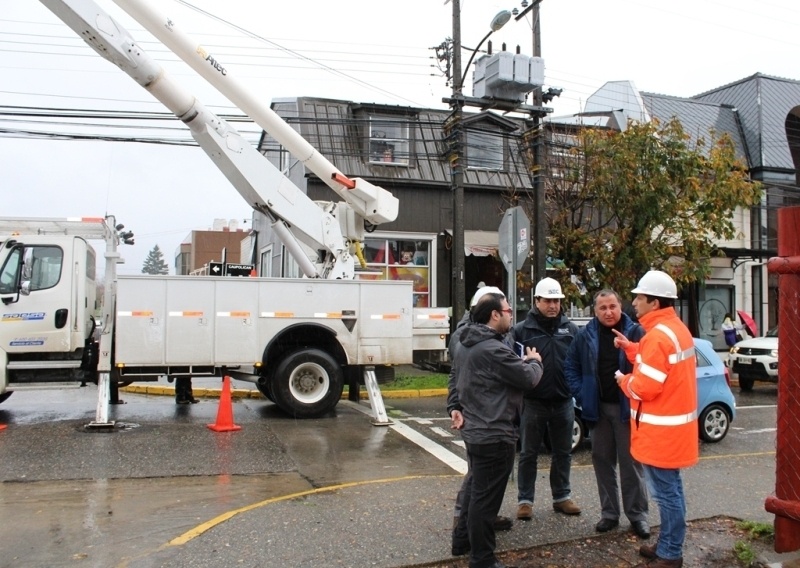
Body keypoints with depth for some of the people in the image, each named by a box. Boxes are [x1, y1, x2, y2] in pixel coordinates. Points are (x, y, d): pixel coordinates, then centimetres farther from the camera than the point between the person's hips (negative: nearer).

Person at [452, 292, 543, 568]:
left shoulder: (467, 346, 10)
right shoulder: (493, 349, -23)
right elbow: (528, 378, -16)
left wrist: (521, 361, 6)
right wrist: (534, 361, 4)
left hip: (474, 429, 10)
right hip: (494, 434, -10)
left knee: (477, 489, 24)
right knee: (487, 496, 1)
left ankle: (463, 537, 37)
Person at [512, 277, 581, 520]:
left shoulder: (570, 329, 4)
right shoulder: (522, 330, -5)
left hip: (563, 401, 3)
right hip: (534, 402, -3)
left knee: (563, 453, 15)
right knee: (529, 454, 7)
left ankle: (562, 497, 30)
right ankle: (525, 500, 17)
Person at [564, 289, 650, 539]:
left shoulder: (636, 333, -7)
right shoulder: (585, 336, 1)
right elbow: (570, 366, 9)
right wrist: (581, 394, 0)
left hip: (627, 408, -3)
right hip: (598, 408, 3)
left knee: (631, 462, 3)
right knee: (602, 461, 11)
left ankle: (637, 515, 16)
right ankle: (609, 513, 23)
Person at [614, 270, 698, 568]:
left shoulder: (658, 335, -23)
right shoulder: (676, 328, 11)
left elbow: (645, 387, -24)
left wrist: (623, 380, -5)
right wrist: (631, 348, 7)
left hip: (661, 429, -11)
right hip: (672, 424, 11)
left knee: (666, 492, 0)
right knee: (669, 490, 19)